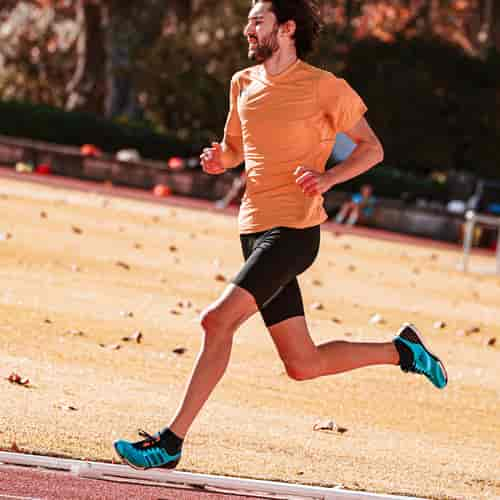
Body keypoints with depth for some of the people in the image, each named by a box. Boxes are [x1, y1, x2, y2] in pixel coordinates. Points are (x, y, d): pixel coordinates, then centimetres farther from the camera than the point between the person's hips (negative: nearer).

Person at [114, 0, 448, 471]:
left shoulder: (322, 87, -6)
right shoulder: (243, 84, 13)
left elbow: (371, 148, 1)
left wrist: (328, 178, -16)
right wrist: (218, 159, 3)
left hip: (292, 231, -8)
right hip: (254, 231, 8)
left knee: (218, 319, -21)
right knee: (303, 364, 8)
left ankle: (171, 442, -16)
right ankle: (402, 351, 28)